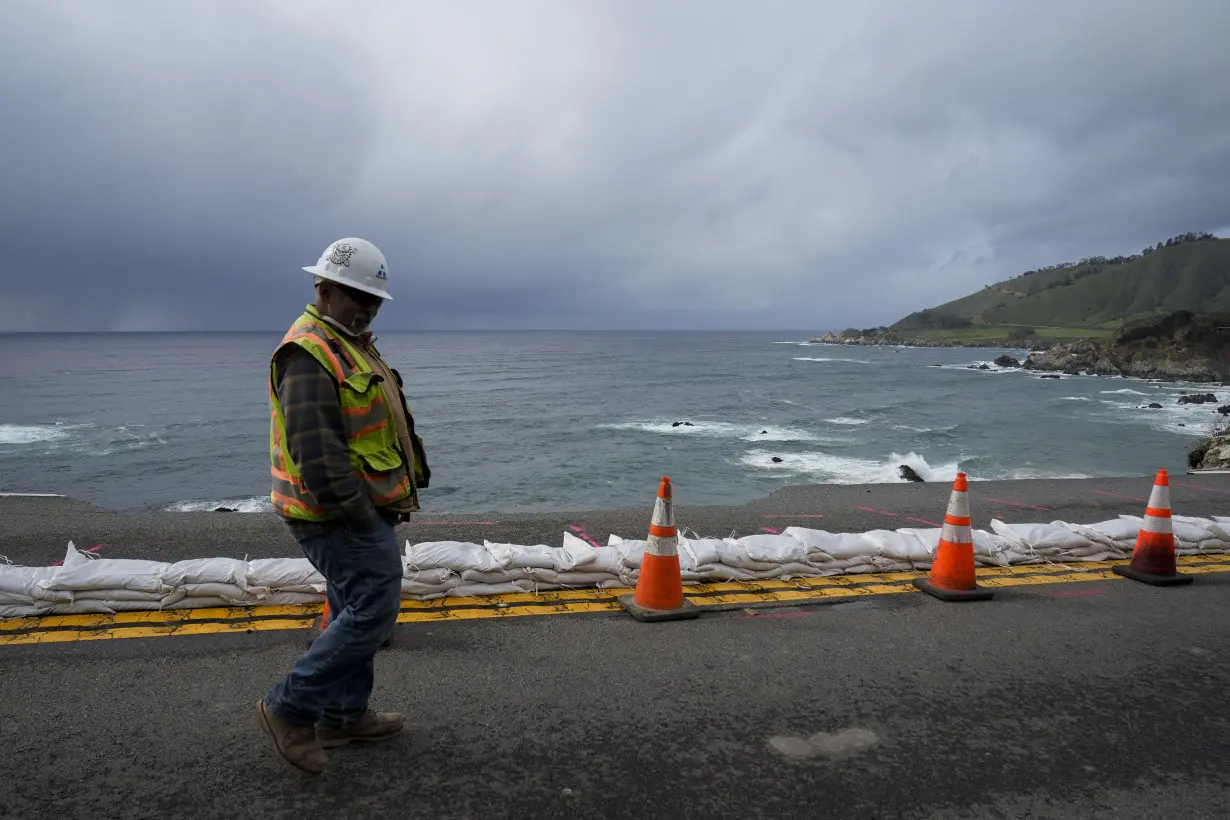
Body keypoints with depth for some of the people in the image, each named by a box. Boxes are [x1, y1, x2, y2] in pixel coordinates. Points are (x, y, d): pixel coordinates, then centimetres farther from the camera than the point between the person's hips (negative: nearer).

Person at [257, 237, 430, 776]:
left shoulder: (351, 346, 16)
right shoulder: (309, 354, -19)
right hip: (340, 516, -11)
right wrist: (359, 514, -24)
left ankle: (342, 716, 30)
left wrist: (411, 479, 19)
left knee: (356, 611, 17)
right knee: (372, 612, -8)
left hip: (361, 510, 11)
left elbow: (385, 424, 23)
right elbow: (316, 449, -26)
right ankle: (288, 709, 5)